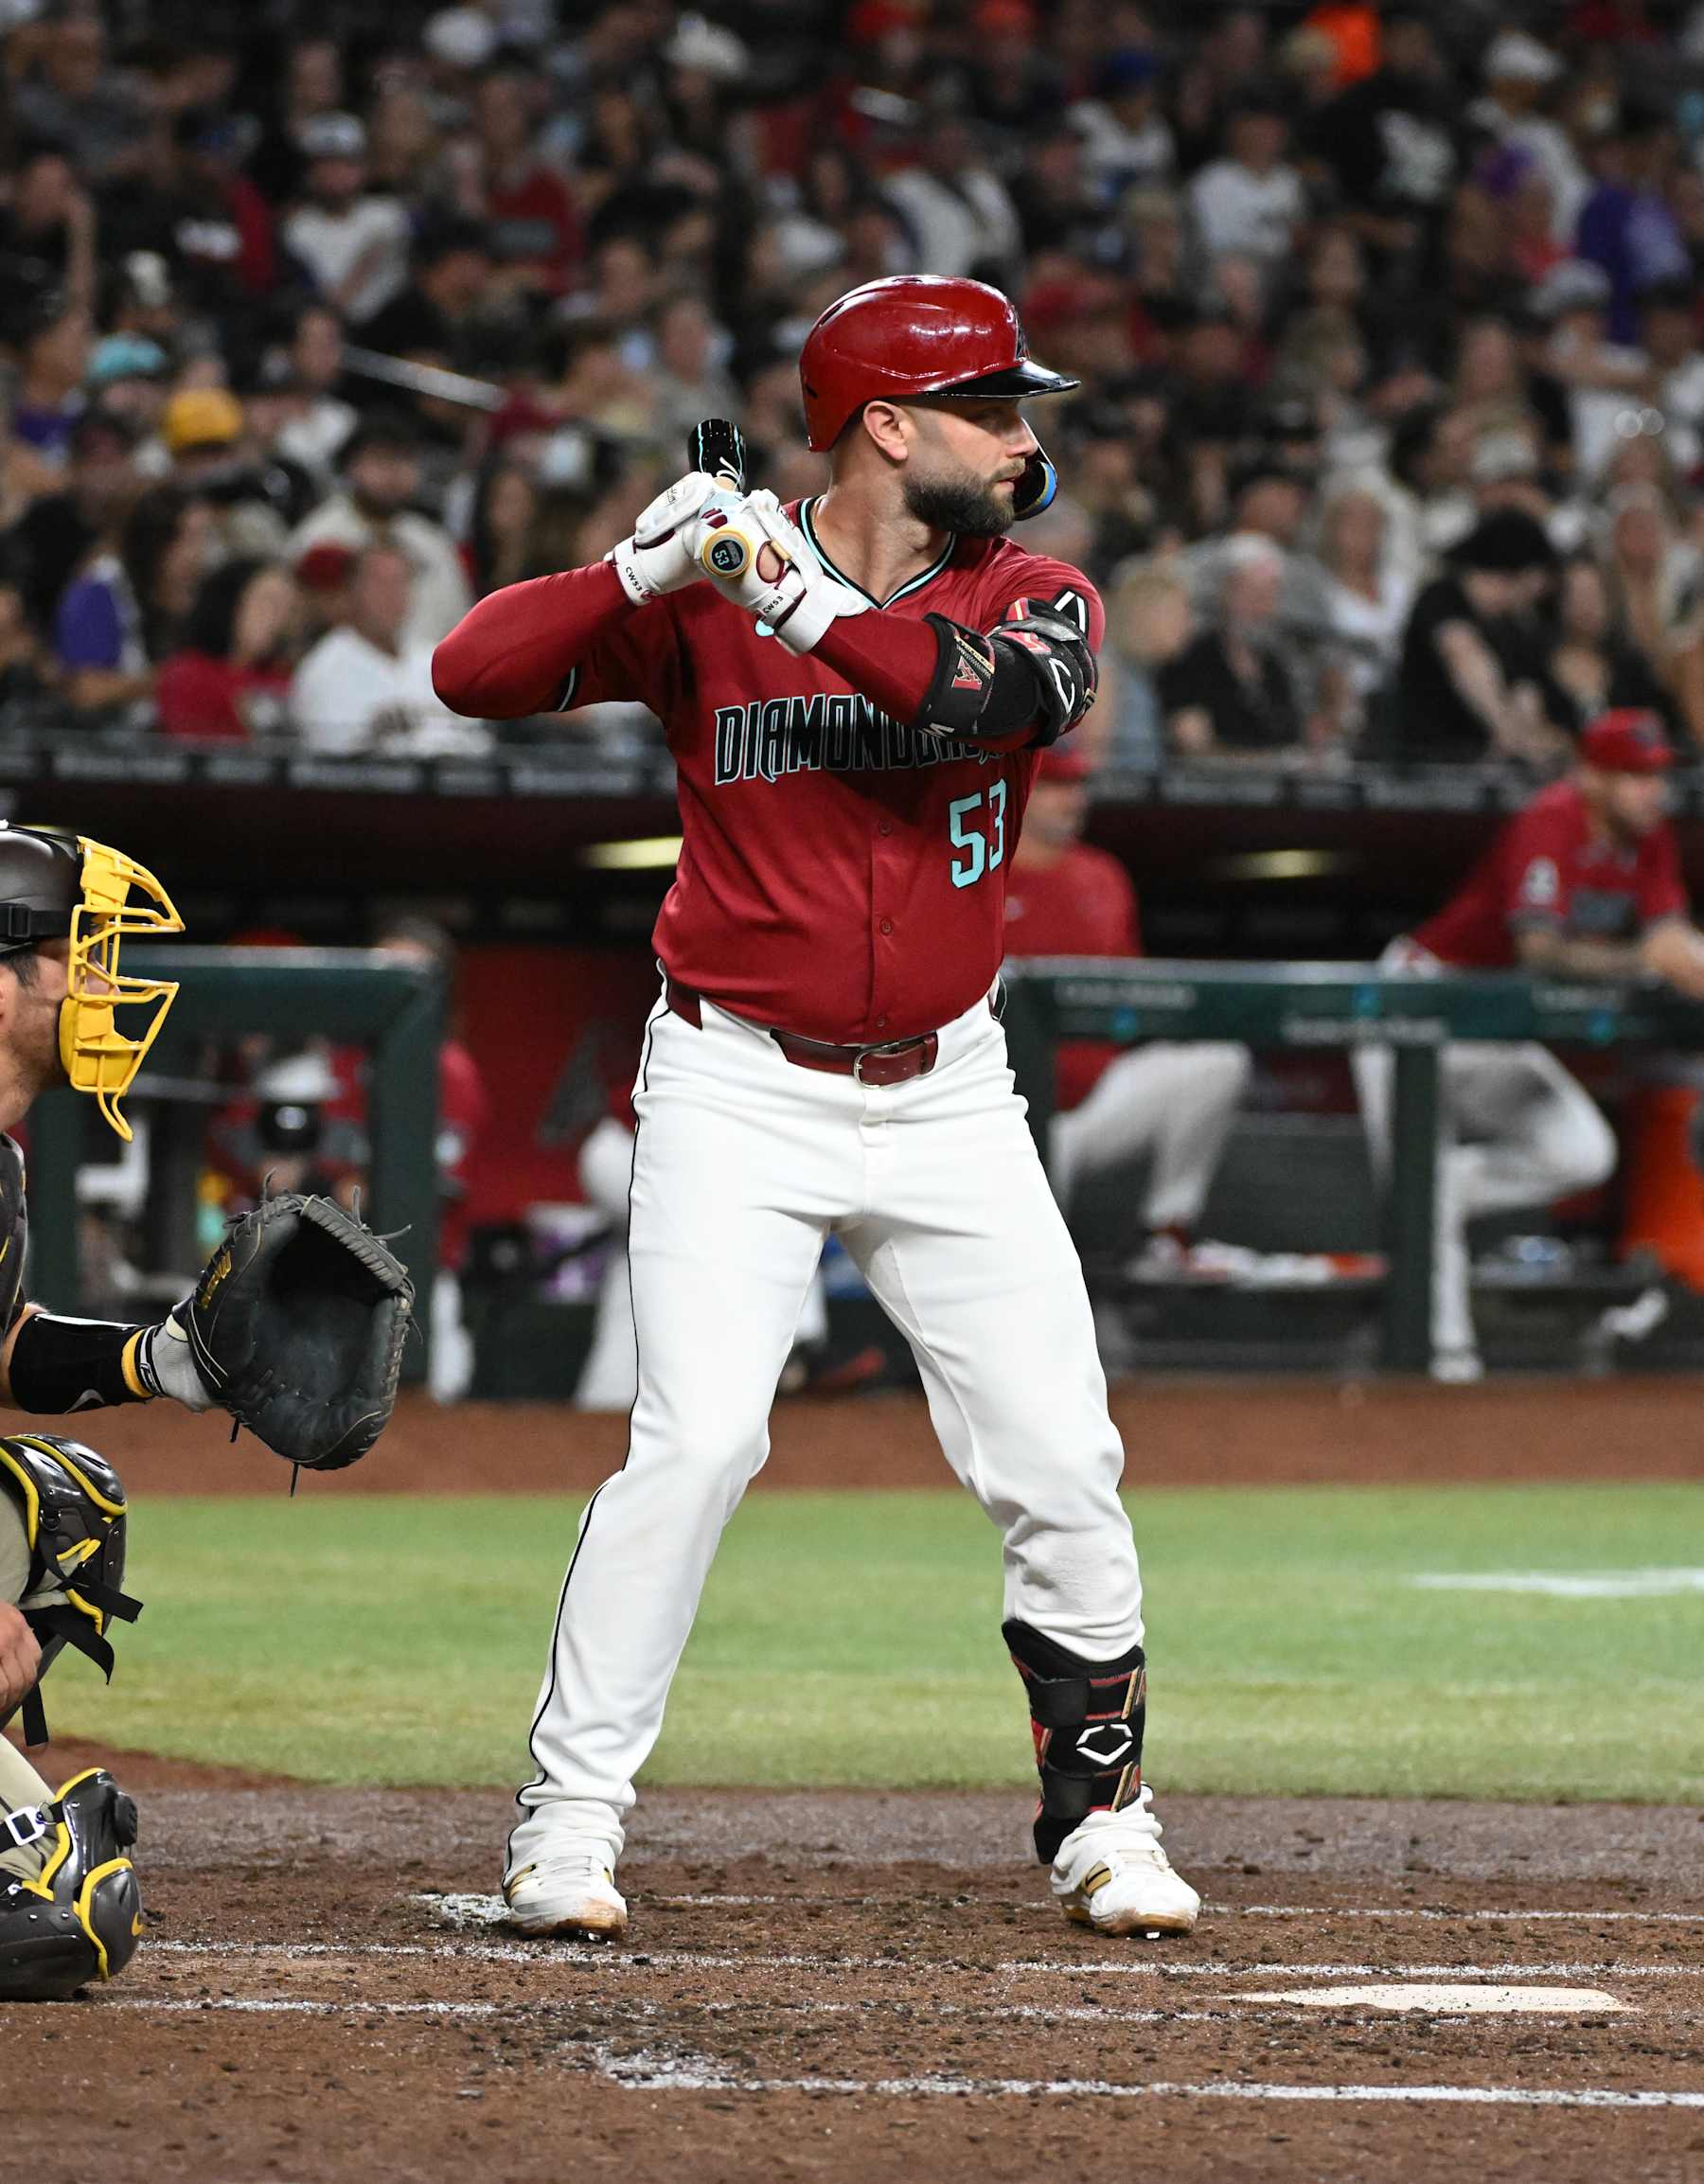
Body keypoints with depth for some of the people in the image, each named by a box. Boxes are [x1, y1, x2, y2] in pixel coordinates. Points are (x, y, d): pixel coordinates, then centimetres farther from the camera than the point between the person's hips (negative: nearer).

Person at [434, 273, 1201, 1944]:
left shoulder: (1032, 598, 1)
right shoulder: (705, 597, -4)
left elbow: (1007, 690, -22)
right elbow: (473, 673, -10)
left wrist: (809, 606, -27)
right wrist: (641, 572, -24)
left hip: (949, 1096, 3)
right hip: (740, 1086, -3)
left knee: (1060, 1460, 0)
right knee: (700, 1434, -17)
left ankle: (1100, 1815, 17)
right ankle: (568, 1819, -9)